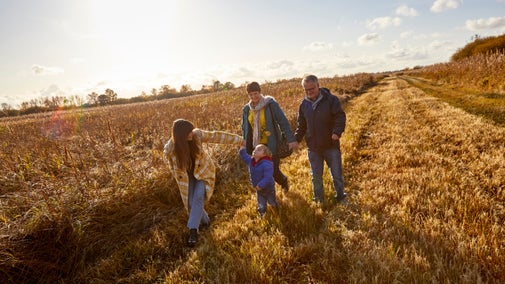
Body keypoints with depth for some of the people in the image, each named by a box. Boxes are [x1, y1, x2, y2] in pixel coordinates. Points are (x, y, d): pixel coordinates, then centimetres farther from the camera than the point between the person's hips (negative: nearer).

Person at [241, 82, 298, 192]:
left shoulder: (271, 104, -10)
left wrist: (291, 139, -19)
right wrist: (247, 146, 14)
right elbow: (245, 128, 17)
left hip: (272, 144, -4)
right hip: (256, 145, 4)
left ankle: (284, 181, 33)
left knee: (274, 170, -3)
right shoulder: (246, 109, 4)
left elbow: (283, 121, -12)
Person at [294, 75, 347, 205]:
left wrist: (337, 132, -31)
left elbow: (340, 117, -14)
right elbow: (301, 125, 10)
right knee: (316, 176, 11)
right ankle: (319, 200, 29)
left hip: (331, 145, -3)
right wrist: (296, 139, -4)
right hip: (313, 147, 3)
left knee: (337, 174, 9)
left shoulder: (331, 100, -9)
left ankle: (340, 196, 32)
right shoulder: (304, 104, 4)